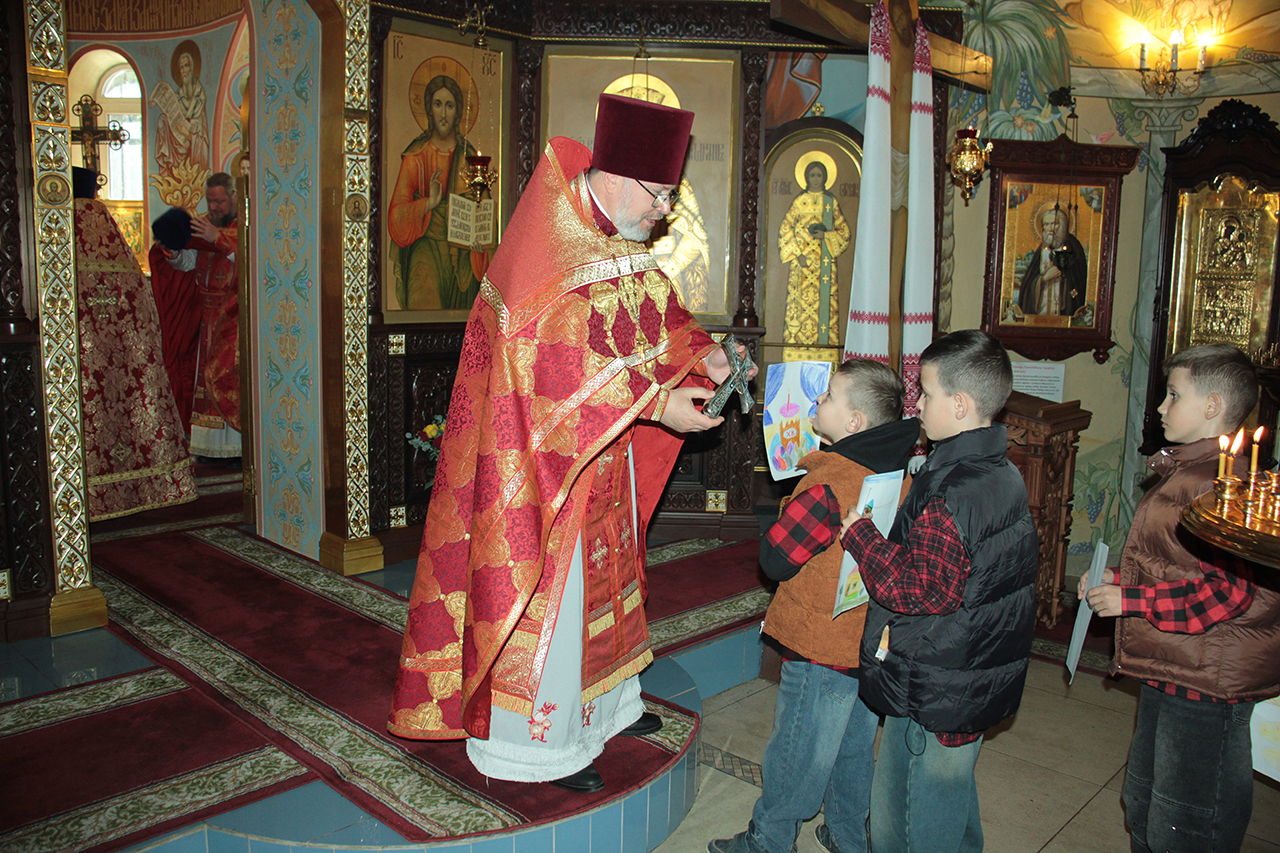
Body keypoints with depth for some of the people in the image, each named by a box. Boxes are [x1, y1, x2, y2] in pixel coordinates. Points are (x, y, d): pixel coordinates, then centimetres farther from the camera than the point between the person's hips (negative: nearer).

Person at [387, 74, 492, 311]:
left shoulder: (469, 157, 12)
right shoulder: (415, 156, 6)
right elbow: (396, 214, 1)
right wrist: (429, 204, -15)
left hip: (463, 256, 2)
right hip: (426, 250, -2)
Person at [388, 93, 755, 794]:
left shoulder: (620, 242, 5)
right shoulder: (547, 252, -23)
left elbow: (658, 312, 12)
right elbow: (560, 364, -29)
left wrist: (701, 354, -6)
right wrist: (653, 403, -29)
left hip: (606, 452, 9)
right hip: (547, 454, -9)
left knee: (605, 574, 21)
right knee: (546, 593, 3)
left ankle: (603, 703, 41)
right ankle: (539, 742, 21)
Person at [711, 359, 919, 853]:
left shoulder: (827, 485, -27)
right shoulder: (904, 473, -3)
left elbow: (774, 558, -19)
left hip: (821, 649, -7)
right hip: (877, 643, 7)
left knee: (796, 754, 11)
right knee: (856, 749, 23)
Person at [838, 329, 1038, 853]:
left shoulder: (950, 494, -26)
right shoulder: (1004, 475, 5)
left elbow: (919, 590, -25)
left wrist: (858, 532, -15)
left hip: (931, 696, -9)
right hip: (981, 686, 9)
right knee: (954, 801, 26)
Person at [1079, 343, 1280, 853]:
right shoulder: (1183, 472, 13)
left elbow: (1239, 593, -28)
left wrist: (1131, 600, -22)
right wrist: (1118, 578, 9)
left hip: (1208, 683, -10)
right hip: (1168, 674, 10)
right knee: (1142, 804, 22)